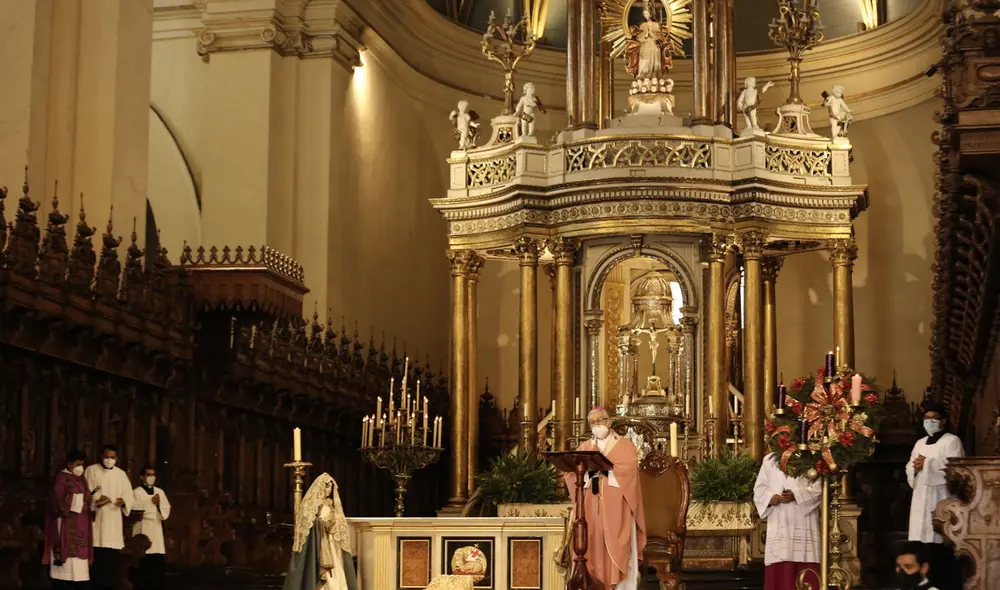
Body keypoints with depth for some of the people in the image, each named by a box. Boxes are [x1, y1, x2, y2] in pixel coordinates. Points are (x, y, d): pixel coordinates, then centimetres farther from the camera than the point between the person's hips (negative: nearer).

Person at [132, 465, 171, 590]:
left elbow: (166, 511, 10)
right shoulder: (136, 492, 0)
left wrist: (159, 505, -10)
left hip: (157, 530, 4)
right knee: (143, 564, -9)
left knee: (158, 564, 1)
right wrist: (151, 503, -7)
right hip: (142, 530, -4)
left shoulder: (160, 492, 15)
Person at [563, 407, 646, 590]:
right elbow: (571, 471, 4)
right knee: (594, 544, -4)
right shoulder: (584, 447, 17)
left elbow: (629, 468, -10)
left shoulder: (624, 445, 8)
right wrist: (587, 469, -15)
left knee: (616, 545, -9)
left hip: (616, 504, -3)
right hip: (592, 505, 3)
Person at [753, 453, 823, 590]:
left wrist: (795, 495, -17)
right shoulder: (769, 460, 15)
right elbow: (760, 487, 13)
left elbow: (817, 488, -2)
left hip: (804, 523, -1)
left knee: (806, 569, -7)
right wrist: (770, 497, -9)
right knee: (780, 569, -5)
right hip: (779, 523, 1)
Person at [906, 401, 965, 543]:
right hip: (920, 497, 7)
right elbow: (909, 468, 18)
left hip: (941, 497, -7)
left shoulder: (952, 441, -1)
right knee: (919, 534, 2)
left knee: (937, 538, -13)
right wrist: (915, 466, -5)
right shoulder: (920, 443, 21)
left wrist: (927, 464, -12)